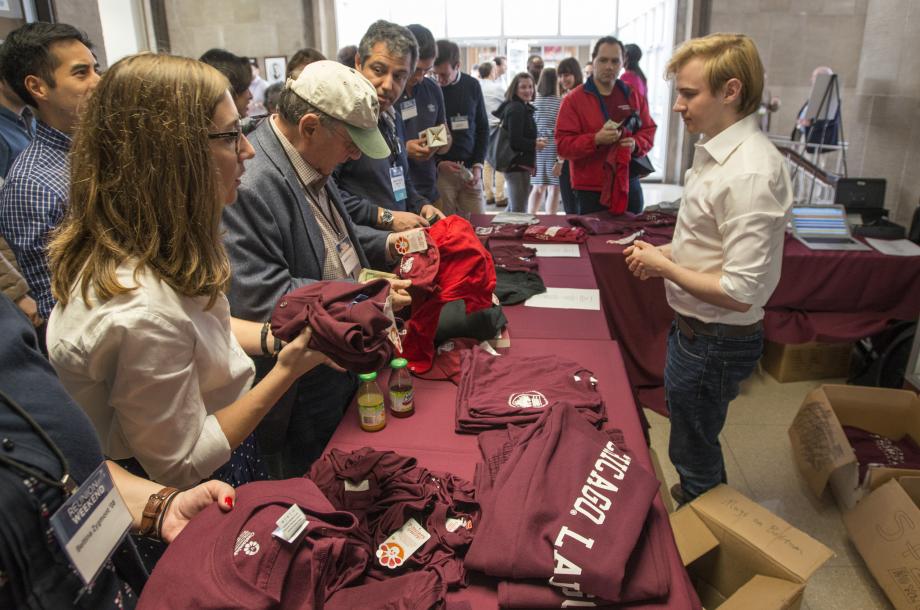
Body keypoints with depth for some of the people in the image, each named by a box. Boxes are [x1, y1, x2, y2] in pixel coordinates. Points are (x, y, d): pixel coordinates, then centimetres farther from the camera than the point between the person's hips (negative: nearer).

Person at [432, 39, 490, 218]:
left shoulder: (472, 85, 5)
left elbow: (483, 128, 11)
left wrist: (478, 165, 1)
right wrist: (439, 163, -13)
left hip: (469, 171, 3)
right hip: (439, 170, -3)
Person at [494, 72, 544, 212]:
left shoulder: (522, 107, 18)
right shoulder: (517, 109, -13)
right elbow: (515, 141, -20)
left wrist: (535, 141, 9)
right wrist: (535, 145, -9)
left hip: (515, 164, 11)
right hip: (518, 165, -11)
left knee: (513, 208, 21)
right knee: (519, 211, -11)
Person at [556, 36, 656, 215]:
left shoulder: (634, 96, 9)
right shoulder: (573, 99, -5)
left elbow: (648, 132, 13)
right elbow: (563, 144, -10)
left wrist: (636, 144, -10)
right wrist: (595, 139, -26)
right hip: (590, 189, -4)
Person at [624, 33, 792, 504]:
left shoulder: (749, 174, -27)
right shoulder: (717, 151, 3)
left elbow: (740, 292, -28)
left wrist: (664, 267, -17)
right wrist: (668, 252, 1)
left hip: (715, 342, -9)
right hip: (696, 328, 9)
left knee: (693, 452, 14)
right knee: (698, 442, 29)